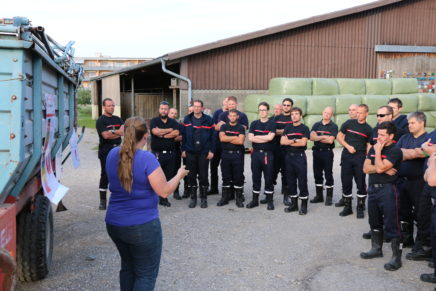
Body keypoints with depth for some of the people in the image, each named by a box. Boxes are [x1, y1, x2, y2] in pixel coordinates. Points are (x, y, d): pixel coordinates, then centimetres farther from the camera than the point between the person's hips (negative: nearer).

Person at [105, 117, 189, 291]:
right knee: (146, 274, 8)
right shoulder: (147, 158, -20)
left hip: (114, 223, 7)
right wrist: (179, 175, -1)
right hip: (142, 226, -6)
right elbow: (164, 191, -17)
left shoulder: (112, 155, 1)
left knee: (128, 266, 24)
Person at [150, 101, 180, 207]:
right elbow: (155, 131, -17)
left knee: (168, 177, 6)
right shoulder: (154, 121, 3)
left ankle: (164, 198, 16)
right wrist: (169, 130, -6)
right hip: (157, 153, -3)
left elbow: (176, 133, -7)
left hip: (170, 153, 3)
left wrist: (162, 135, -10)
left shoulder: (173, 122, 11)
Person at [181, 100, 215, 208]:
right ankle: (193, 198, 16)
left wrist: (211, 150, -5)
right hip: (190, 152, 2)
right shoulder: (187, 119, 6)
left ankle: (203, 198, 14)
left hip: (204, 153, -2)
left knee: (203, 176, 3)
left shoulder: (208, 120, 0)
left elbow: (212, 136, 0)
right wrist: (183, 149, 2)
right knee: (191, 176, 6)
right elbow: (183, 135, 7)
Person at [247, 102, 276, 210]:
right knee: (256, 177, 8)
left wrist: (257, 136, -5)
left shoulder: (272, 124, 2)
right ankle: (255, 200, 18)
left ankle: (270, 201, 11)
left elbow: (270, 137, -14)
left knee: (269, 178, 2)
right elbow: (250, 138, -3)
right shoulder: (254, 124, 10)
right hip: (256, 153, 3)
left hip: (268, 154, -3)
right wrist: (265, 139, -9)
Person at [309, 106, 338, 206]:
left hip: (327, 152, -4)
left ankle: (329, 197, 7)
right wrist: (324, 137, -14)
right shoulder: (316, 125, 11)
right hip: (316, 152, 4)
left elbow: (330, 140, -14)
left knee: (328, 175, 0)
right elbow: (311, 137, -3)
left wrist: (317, 138, -5)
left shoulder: (333, 126, -2)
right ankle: (319, 196, 20)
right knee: (317, 174, 9)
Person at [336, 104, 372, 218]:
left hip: (360, 157, -1)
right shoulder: (349, 123, 4)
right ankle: (347, 207, 18)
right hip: (346, 156, 1)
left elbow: (369, 146, 3)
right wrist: (348, 146, -7)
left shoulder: (368, 129, 3)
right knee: (346, 182, 5)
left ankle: (360, 208, 12)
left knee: (361, 183, 0)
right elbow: (339, 137, 7)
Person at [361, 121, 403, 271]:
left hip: (387, 190, -7)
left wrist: (378, 151, -11)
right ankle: (376, 249, 31)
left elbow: (379, 168, -21)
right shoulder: (373, 148, 11)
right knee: (374, 222, 17)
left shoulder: (395, 151, -11)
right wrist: (384, 169, -12)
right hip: (373, 188, 8)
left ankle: (396, 257, 0)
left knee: (391, 225, -6)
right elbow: (366, 168, 0)